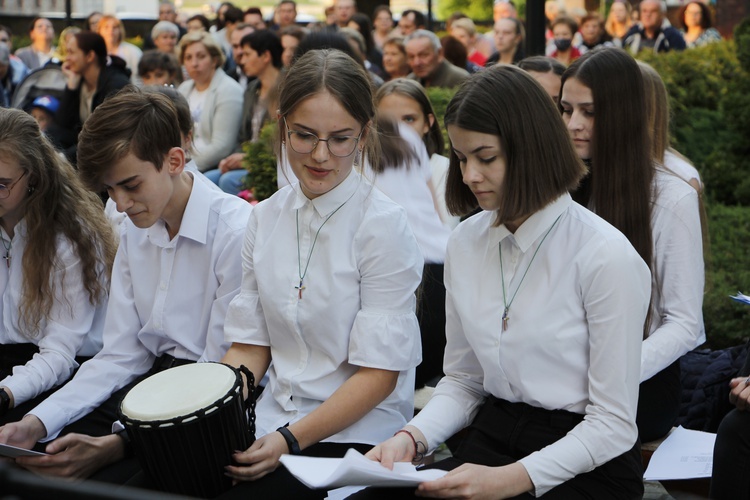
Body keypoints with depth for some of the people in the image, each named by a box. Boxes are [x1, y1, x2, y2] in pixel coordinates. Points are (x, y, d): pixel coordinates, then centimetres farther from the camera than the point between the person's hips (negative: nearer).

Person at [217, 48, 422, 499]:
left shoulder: (384, 226, -11)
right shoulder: (266, 217, 5)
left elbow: (378, 373, -12)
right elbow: (250, 347, 9)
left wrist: (290, 440, -20)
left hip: (357, 433, -5)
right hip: (275, 419, 5)